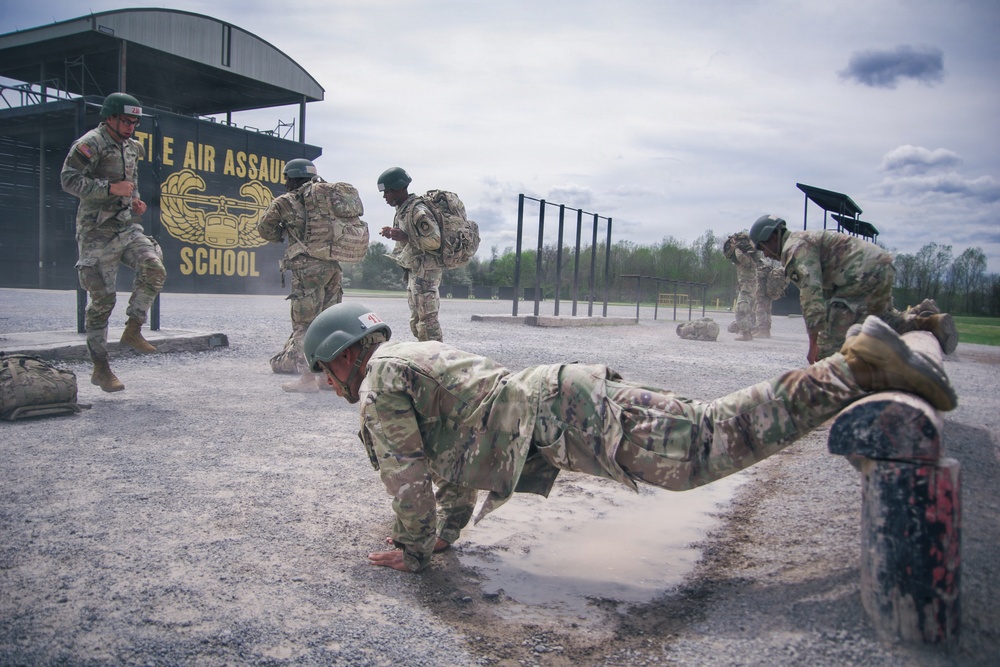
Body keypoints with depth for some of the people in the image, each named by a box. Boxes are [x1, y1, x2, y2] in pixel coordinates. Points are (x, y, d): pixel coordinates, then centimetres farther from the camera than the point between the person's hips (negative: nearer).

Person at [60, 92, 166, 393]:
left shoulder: (131, 147, 15)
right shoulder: (90, 143, -9)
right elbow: (68, 179, -19)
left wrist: (135, 201, 11)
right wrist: (111, 188, -24)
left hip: (128, 227, 7)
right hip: (98, 233, -7)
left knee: (154, 269, -18)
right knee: (102, 298, -3)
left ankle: (133, 329, -2)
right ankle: (100, 368, 6)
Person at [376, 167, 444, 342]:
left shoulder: (418, 211, -17)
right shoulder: (402, 210, 13)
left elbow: (434, 241, -20)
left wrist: (404, 237, -23)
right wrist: (394, 234, 7)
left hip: (425, 270, -10)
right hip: (413, 270, 10)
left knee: (427, 320, -10)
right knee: (416, 321, 15)